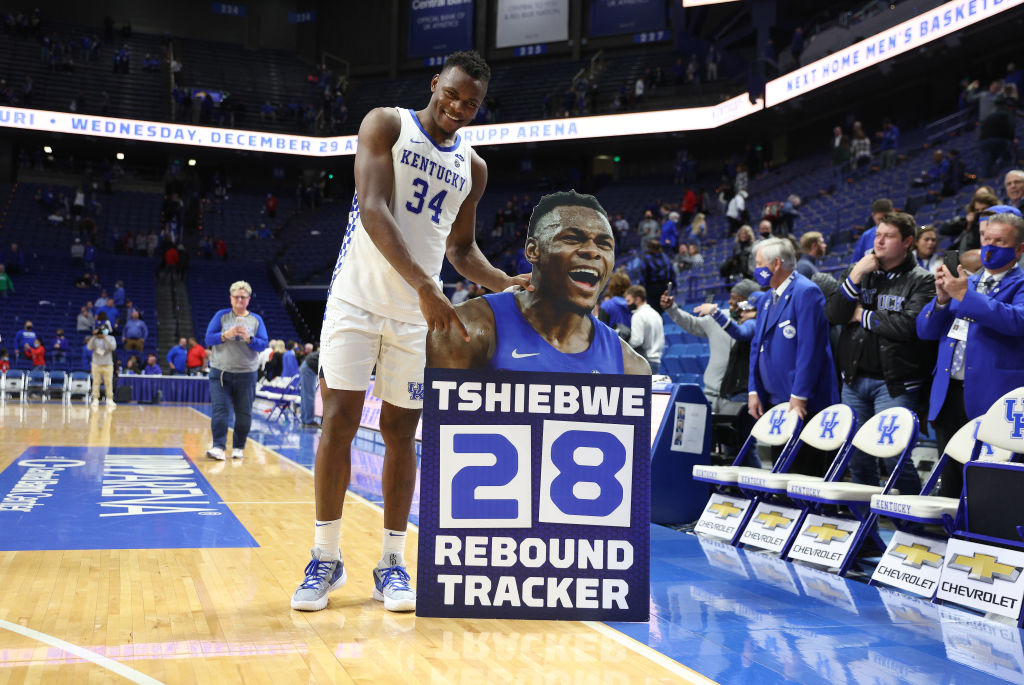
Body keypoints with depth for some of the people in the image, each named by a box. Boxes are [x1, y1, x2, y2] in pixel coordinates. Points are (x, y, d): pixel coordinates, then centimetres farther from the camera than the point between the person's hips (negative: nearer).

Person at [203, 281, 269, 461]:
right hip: (220, 372, -1)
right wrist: (226, 335, -17)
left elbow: (263, 344, 1)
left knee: (244, 413, 3)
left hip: (246, 374, 1)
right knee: (220, 409, -12)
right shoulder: (221, 315, 6)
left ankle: (238, 448, 15)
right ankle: (218, 447, -16)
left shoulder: (256, 320, 8)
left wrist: (249, 338, -17)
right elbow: (209, 338, -1)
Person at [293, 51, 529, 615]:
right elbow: (373, 209, -17)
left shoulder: (472, 167, 11)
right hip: (358, 298, -3)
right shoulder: (387, 125, -3)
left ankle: (392, 563, 13)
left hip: (419, 313, 4)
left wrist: (506, 284, 1)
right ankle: (325, 559, 7)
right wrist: (424, 285, -29)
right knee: (339, 423, -5)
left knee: (400, 431, 5)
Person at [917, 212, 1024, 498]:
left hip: (991, 397, -5)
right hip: (949, 395, 6)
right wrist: (942, 299, -6)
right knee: (950, 483, 11)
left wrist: (964, 296, -22)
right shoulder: (963, 281, 18)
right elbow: (925, 330, 14)